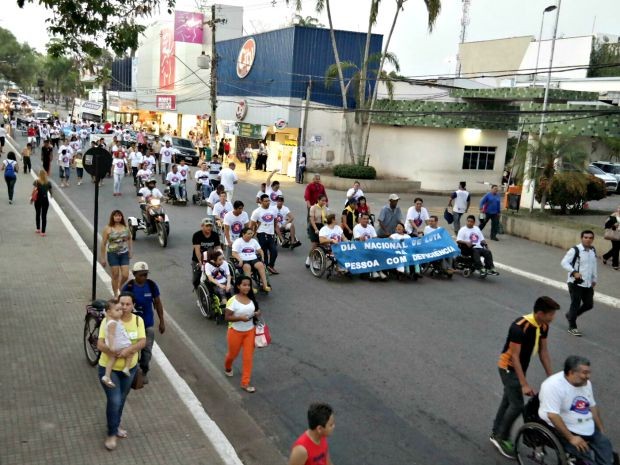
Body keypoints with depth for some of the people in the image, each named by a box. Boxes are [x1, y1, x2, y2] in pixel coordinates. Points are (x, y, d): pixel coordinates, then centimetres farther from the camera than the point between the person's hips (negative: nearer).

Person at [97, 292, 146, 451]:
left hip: (129, 368, 4)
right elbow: (100, 344, -21)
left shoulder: (138, 320, -6)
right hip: (109, 368, -4)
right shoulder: (108, 321, -17)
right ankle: (111, 434, 13)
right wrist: (118, 353, -32)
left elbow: (143, 342, -14)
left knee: (121, 400, 19)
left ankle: (116, 426, 42)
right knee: (114, 401, -6)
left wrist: (129, 349, -32)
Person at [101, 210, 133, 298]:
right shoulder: (108, 228, -7)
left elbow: (129, 239, 18)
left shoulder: (125, 227, 3)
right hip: (112, 254, -3)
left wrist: (130, 251, 13)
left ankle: (120, 287, 32)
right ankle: (115, 295, 18)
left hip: (124, 254, 3)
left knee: (125, 275, -1)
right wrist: (103, 258, -5)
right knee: (115, 276, 3)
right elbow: (103, 244, -4)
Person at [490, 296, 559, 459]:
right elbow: (514, 357, -28)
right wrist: (524, 384, -28)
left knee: (508, 400, 18)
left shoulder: (543, 326, -8)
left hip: (520, 367, 8)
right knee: (517, 405, -8)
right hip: (509, 368, -8)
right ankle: (501, 438, 10)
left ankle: (496, 433, 33)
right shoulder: (519, 327, -32)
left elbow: (543, 351, 2)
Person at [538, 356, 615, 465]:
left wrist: (602, 430, 13)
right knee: (582, 451, -25)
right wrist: (571, 438, -28)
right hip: (561, 429, -8)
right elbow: (552, 415, -29)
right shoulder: (554, 386, -24)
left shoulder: (585, 383, 5)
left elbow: (593, 406, 18)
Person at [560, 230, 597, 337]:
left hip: (588, 283, 7)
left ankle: (571, 315, 35)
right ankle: (572, 327, 16)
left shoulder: (593, 251, 7)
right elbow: (564, 262, -19)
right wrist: (574, 272, -31)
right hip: (575, 283, -7)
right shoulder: (575, 250, -16)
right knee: (575, 304, 1)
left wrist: (594, 279, 21)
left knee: (589, 304, 11)